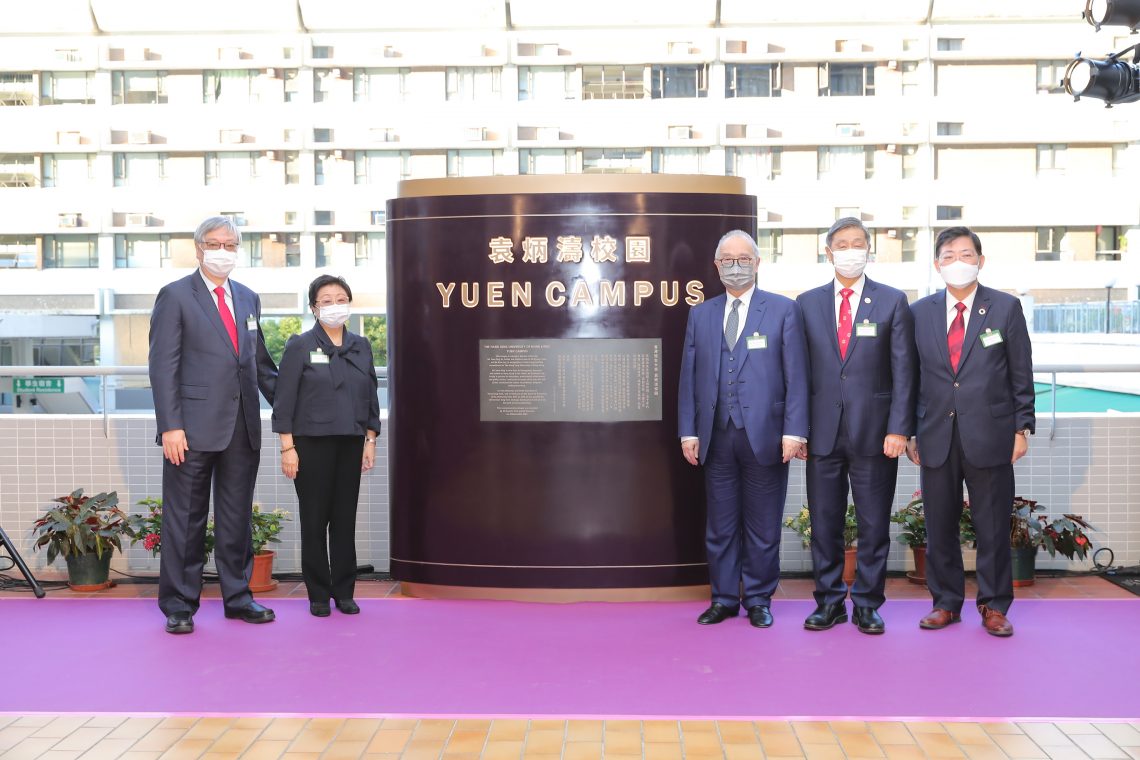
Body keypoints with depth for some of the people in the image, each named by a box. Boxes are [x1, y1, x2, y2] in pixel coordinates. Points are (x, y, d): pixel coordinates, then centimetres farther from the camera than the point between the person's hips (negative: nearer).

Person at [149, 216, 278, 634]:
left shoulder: (248, 298, 15)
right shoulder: (175, 296, -2)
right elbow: (163, 365, -7)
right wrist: (171, 426, -15)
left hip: (243, 428, 5)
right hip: (193, 429, -5)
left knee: (237, 518, 12)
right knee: (185, 519, 3)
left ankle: (238, 597, 23)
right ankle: (179, 606, 12)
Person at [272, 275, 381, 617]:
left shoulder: (361, 346, 10)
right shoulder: (300, 346, -2)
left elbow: (371, 397, 13)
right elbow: (284, 400, -5)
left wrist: (370, 440, 7)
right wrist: (287, 447, -11)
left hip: (350, 445, 3)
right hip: (312, 444, -3)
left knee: (345, 519, 6)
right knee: (314, 520, 2)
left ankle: (344, 592, 16)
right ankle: (318, 594, 12)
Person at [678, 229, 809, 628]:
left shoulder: (783, 310, 3)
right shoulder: (700, 315, 12)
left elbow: (796, 376, -2)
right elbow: (689, 377, 10)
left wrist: (794, 431, -9)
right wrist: (688, 432, 3)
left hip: (765, 436, -3)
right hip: (717, 437, 3)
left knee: (763, 527, 5)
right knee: (720, 526, 8)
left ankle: (758, 599, 17)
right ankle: (724, 598, 19)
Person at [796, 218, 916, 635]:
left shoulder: (892, 301, 3)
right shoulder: (807, 303, 8)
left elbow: (903, 370, -1)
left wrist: (899, 429, -8)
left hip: (874, 432, -2)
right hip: (823, 432, 2)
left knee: (874, 524, 5)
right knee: (824, 523, 7)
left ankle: (868, 604, 16)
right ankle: (829, 601, 18)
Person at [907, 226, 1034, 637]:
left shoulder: (1006, 308, 2)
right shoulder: (920, 312, 7)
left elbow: (1021, 375, 3)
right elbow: (912, 378, 9)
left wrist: (1022, 428, -2)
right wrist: (909, 432, 5)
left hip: (989, 437, -2)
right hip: (937, 437, 2)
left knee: (993, 526, 5)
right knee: (939, 526, 8)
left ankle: (994, 606, 17)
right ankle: (946, 602, 21)